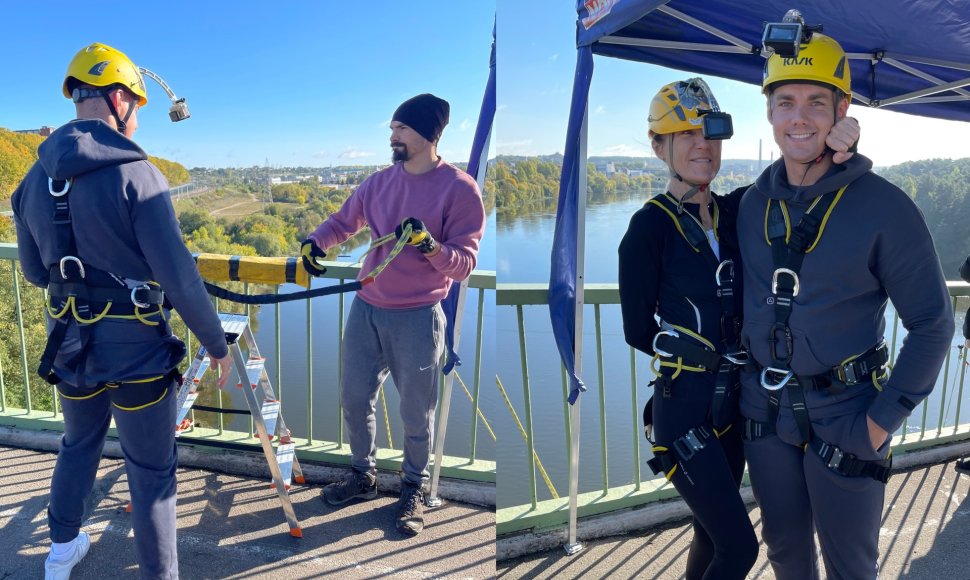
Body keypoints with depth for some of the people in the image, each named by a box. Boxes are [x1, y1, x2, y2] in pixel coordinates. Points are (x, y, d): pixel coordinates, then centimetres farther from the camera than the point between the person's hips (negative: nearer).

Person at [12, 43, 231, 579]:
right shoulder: (135, 174, -18)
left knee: (78, 443, 29)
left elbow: (34, 272, 11)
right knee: (151, 472, 8)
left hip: (69, 343, 7)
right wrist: (216, 343, -8)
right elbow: (179, 277, -19)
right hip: (135, 345, -7)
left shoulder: (34, 179, 2)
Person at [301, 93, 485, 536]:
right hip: (365, 310, 5)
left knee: (416, 415, 8)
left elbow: (464, 264, -13)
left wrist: (430, 247, -31)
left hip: (417, 319, -5)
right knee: (353, 398, 15)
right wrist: (315, 242, -3)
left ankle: (413, 490, 31)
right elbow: (343, 221, 17)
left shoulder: (460, 190, -12)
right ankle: (363, 475, 38)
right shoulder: (379, 182, 4)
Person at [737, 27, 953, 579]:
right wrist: (742, 374, 6)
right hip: (765, 411, 4)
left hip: (843, 419, -4)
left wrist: (885, 419, -13)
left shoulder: (884, 207, -13)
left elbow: (933, 322, -8)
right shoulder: (753, 203, 1)